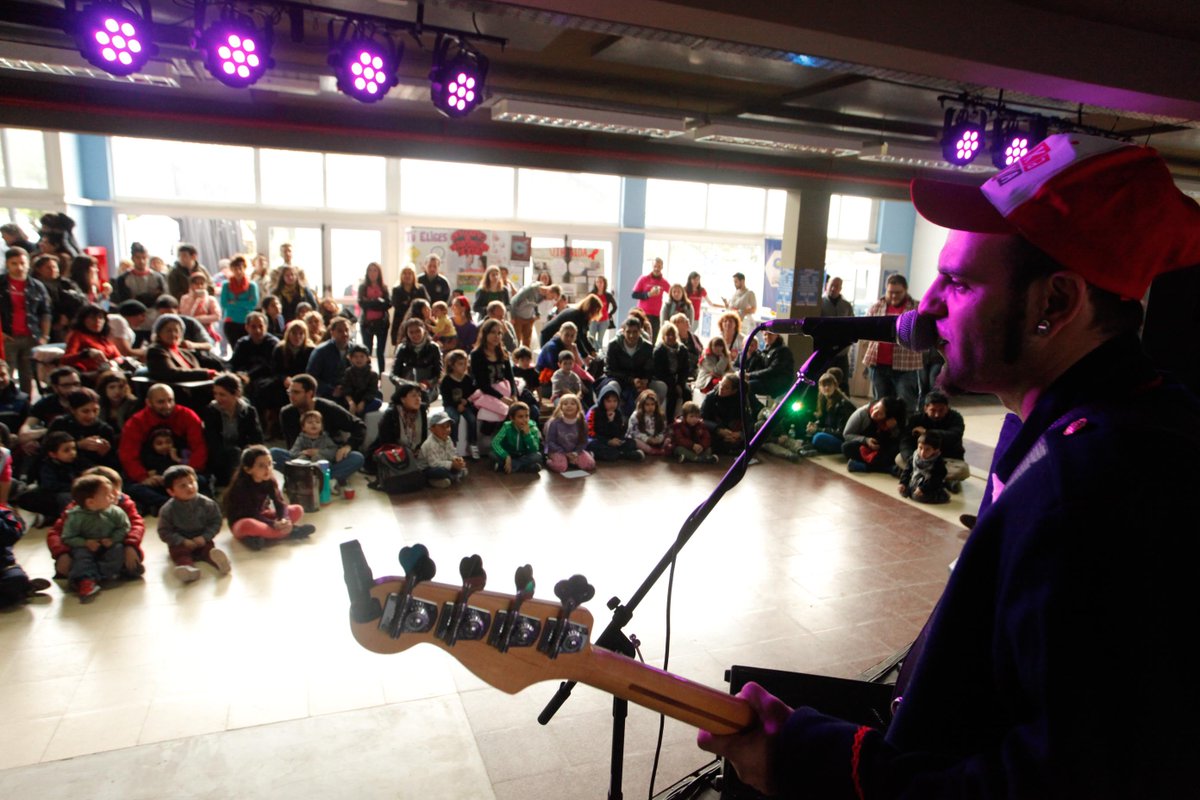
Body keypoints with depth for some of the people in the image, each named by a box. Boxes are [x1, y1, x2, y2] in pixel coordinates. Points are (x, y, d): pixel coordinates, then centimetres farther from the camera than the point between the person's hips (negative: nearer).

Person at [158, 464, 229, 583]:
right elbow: (164, 532, -7)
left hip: (201, 540, 1)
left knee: (209, 548, -28)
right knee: (179, 552, -30)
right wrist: (183, 541, -20)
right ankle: (188, 567, -60)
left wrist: (205, 537, -16)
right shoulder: (168, 509, -9)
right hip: (180, 543, -1)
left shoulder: (207, 503, -7)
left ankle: (217, 560, -59)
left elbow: (215, 522, 0)